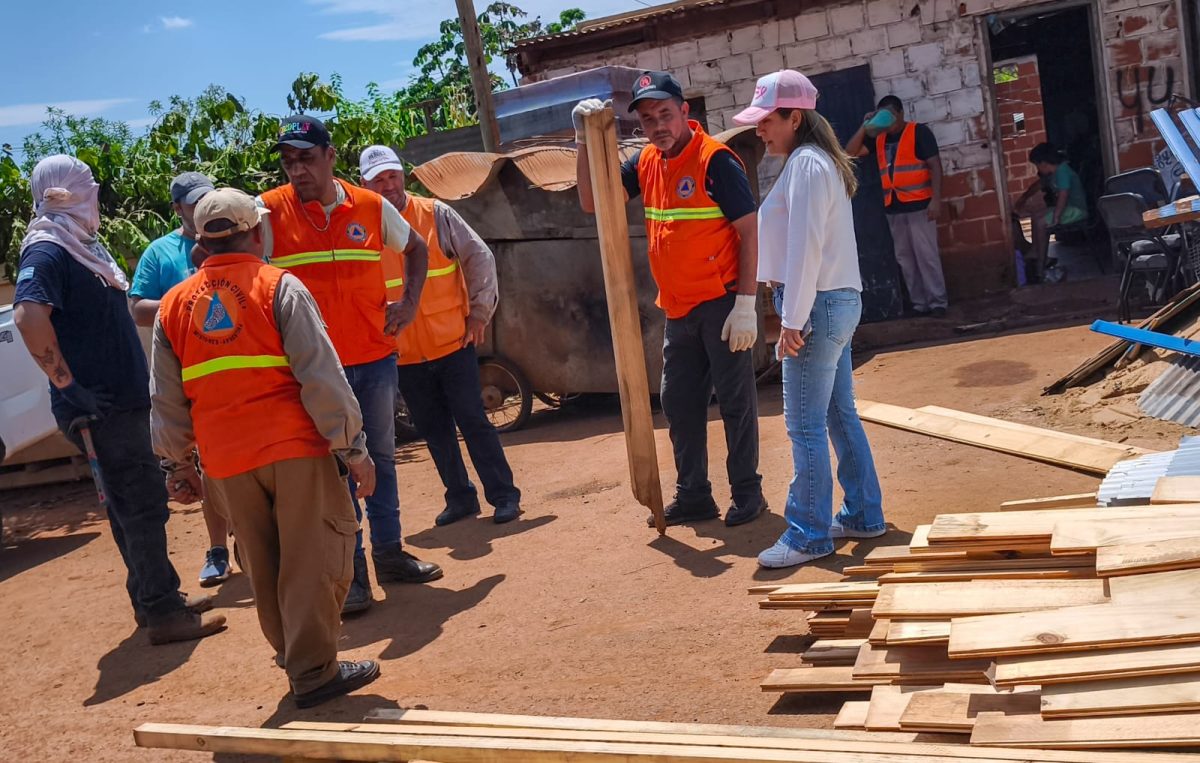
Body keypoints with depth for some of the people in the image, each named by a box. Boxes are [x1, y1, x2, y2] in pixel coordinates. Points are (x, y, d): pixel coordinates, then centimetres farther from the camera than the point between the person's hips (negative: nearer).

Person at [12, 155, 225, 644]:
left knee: (136, 503, 16)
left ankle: (156, 598, 27)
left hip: (124, 399, 9)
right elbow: (29, 314, -31)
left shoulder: (85, 245, 15)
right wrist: (68, 383, -26)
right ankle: (162, 614, 3)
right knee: (141, 504, -5)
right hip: (99, 406, -9)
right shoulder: (48, 252, -14)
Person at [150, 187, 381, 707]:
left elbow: (166, 400, 12)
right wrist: (354, 448, -8)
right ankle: (313, 672, 3)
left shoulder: (174, 305, 9)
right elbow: (322, 377, -11)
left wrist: (177, 465, 22)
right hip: (294, 448, -5)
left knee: (264, 567, 17)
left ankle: (295, 656, 29)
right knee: (314, 560, 3)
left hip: (225, 462, 5)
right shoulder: (280, 288, -5)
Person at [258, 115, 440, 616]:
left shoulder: (372, 207, 1)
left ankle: (389, 553, 28)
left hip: (375, 355, 3)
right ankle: (350, 570, 11)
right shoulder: (269, 211, -7)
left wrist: (411, 302, 4)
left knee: (381, 456, 14)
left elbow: (416, 247, 17)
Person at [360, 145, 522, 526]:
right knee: (433, 431, 10)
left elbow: (480, 257, -1)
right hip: (404, 354, 3)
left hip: (453, 342, -2)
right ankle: (460, 498, 23)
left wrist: (479, 313, -5)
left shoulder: (435, 214, -3)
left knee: (473, 420, -1)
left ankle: (504, 495, 8)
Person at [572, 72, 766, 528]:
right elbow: (591, 203, 8)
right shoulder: (645, 163, 7)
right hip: (678, 309, 7)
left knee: (735, 400, 3)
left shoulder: (715, 160, -14)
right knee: (679, 403, 13)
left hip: (722, 302, -7)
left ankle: (748, 493, 17)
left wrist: (746, 305, -19)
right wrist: (585, 141, -3)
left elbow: (749, 231, -14)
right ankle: (693, 496, 25)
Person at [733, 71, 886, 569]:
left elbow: (805, 248, -20)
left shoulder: (806, 164, -14)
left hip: (819, 305, -10)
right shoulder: (817, 161, 17)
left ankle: (809, 534, 1)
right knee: (840, 416, 15)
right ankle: (863, 515, 24)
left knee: (805, 425, -5)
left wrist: (793, 320, -20)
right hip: (838, 303, 10)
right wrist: (795, 311, 17)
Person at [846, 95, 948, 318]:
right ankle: (919, 303, 12)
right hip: (893, 207, 6)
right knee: (904, 258, 7)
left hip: (919, 204, -6)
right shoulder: (878, 138, 14)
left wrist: (936, 199, -16)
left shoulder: (919, 132, -3)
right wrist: (865, 126, -2)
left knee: (926, 255, -6)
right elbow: (851, 151, 8)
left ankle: (938, 302, 0)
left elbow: (935, 165, -8)